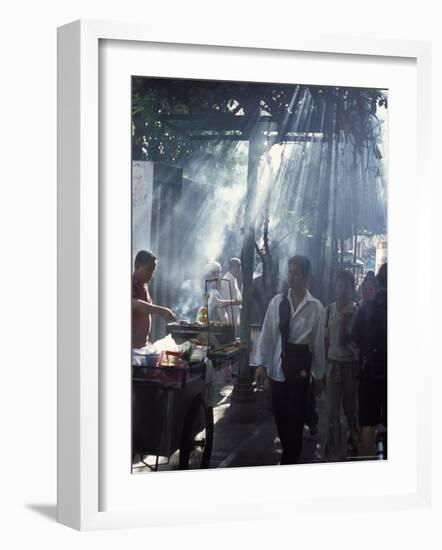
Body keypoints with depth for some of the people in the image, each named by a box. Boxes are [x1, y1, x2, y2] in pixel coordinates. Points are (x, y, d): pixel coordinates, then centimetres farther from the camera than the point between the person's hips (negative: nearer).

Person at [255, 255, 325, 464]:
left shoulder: (315, 307, -4)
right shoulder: (277, 302, 2)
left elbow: (318, 342, 0)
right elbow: (266, 334, 3)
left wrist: (319, 374, 4)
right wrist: (261, 364, -2)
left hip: (300, 366, -2)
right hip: (277, 366, 3)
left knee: (295, 416, 1)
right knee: (279, 414, 10)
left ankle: (289, 461, 12)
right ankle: (291, 454, 30)